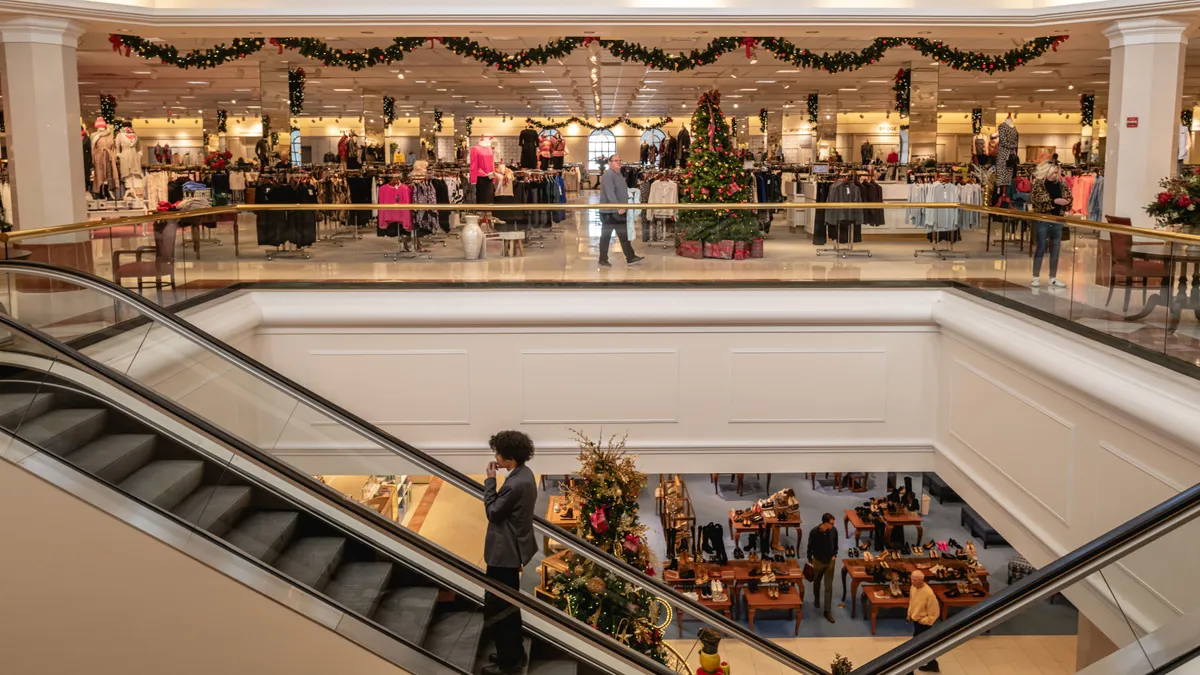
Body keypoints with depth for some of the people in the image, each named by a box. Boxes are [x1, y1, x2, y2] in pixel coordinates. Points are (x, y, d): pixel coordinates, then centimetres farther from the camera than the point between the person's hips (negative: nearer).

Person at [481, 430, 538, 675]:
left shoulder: (515, 484, -29)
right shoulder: (525, 474, 3)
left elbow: (493, 512, -16)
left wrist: (490, 480, -13)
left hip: (504, 552, -11)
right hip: (513, 548, 11)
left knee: (496, 607, 1)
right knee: (508, 603, 22)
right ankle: (514, 652, 34)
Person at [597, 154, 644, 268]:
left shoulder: (619, 175, 16)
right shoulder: (608, 175, -15)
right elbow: (610, 194, -24)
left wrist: (625, 205, 16)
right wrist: (618, 207, -29)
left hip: (619, 211, 9)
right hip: (609, 211, -9)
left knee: (624, 235, 10)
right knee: (606, 236, 0)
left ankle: (630, 257, 13)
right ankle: (603, 260, 7)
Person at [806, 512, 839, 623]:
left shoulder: (833, 530, -15)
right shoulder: (814, 532, -22)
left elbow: (835, 544, 4)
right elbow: (810, 546, -8)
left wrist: (834, 555, -3)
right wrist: (810, 559, 1)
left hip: (830, 561, 1)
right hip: (818, 561, -1)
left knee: (829, 587, 0)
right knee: (816, 582, 22)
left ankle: (828, 612, 6)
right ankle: (816, 599, 52)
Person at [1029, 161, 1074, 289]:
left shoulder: (1061, 183, 9)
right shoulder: (1038, 184, -7)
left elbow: (1069, 197, 15)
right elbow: (1037, 199, -18)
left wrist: (1067, 201, -8)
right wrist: (1054, 201, -23)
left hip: (1057, 219, 5)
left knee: (1055, 249, 6)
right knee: (1041, 248, -2)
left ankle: (1053, 278, 13)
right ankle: (1035, 278, 5)